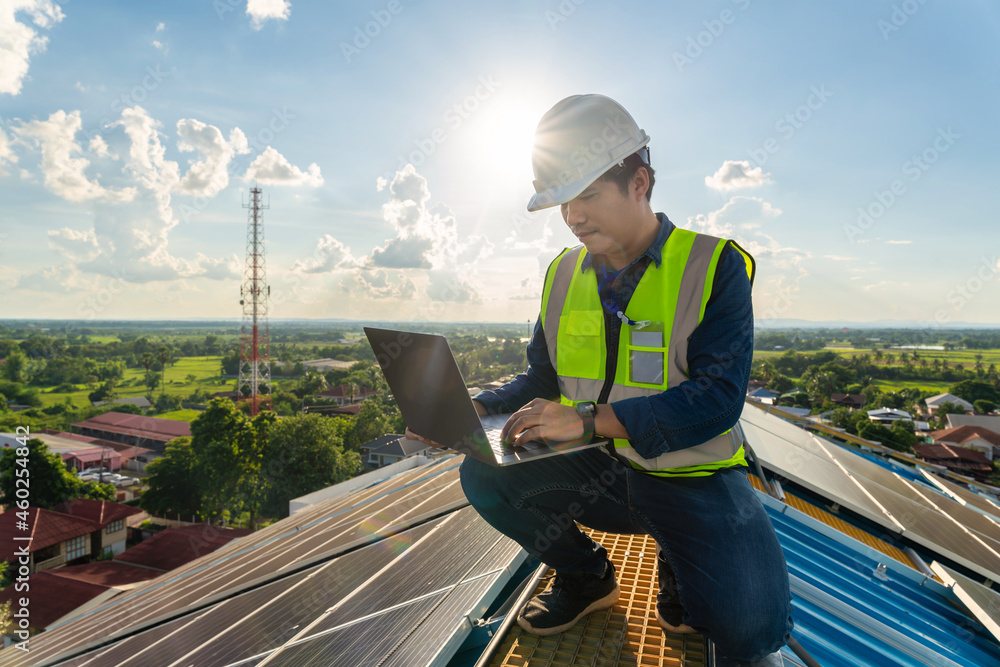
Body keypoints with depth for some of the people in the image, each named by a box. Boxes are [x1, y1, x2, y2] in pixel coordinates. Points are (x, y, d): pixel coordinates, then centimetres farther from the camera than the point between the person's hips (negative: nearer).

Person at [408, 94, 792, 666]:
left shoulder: (714, 267, -12)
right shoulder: (564, 274, 3)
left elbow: (718, 398, -21)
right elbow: (541, 380, 10)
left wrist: (591, 420, -31)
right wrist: (475, 413, -10)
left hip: (694, 479, -4)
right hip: (599, 471, 4)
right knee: (485, 474, -16)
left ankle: (681, 566, 12)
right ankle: (587, 576, 10)